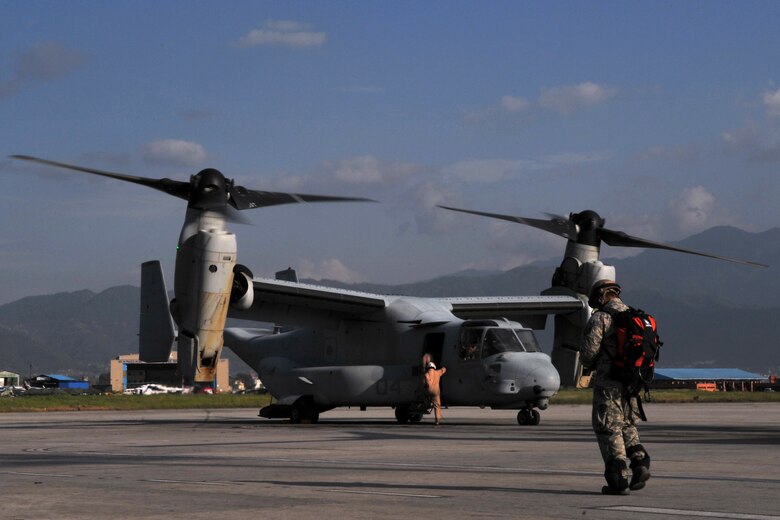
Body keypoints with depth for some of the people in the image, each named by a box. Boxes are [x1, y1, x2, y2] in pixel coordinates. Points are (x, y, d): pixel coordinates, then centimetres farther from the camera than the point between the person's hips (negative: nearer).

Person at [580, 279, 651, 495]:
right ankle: (639, 462, 3)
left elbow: (588, 352, -13)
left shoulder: (600, 318, -9)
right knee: (627, 425, 21)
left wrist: (592, 365, 8)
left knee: (608, 429, 0)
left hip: (608, 383, -6)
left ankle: (619, 479, -3)